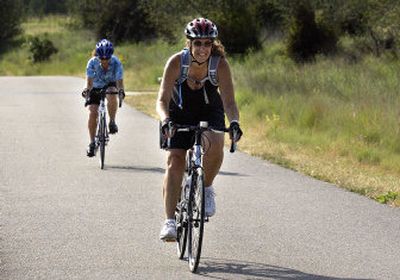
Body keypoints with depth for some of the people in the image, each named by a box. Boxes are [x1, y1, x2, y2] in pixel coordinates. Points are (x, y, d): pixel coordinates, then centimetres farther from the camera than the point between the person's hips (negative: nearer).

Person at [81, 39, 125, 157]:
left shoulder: (116, 62, -27)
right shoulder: (92, 63, -26)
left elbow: (119, 80, -31)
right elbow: (89, 80, -30)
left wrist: (121, 90, -52)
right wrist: (87, 90, -50)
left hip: (110, 85, -1)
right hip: (96, 87, 1)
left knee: (111, 95, -37)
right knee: (92, 113, -13)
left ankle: (112, 122, -18)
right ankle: (92, 142, 1)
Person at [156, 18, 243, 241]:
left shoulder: (220, 64, -25)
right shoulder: (176, 62, -26)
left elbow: (229, 102, -28)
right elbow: (163, 100, -30)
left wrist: (234, 122, -48)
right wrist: (165, 121, -50)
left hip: (210, 113, 0)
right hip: (180, 113, 0)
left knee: (215, 145, -31)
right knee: (175, 162, -14)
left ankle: (206, 188, -3)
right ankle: (170, 221, -11)